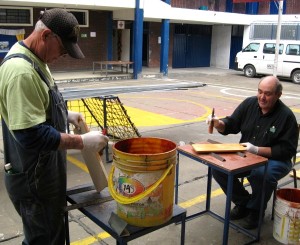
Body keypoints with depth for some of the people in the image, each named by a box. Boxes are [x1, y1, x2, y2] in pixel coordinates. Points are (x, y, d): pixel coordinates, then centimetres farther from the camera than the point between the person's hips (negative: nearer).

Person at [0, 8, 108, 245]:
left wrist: (65, 114, 8)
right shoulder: (21, 70, -28)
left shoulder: (34, 60, 5)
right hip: (33, 178, -10)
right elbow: (32, 135, -31)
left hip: (44, 171, 10)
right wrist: (82, 142, -24)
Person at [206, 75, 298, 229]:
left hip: (274, 159, -5)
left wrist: (257, 150, -26)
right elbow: (231, 125, 4)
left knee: (261, 174, -37)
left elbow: (287, 150, -16)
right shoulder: (250, 104, -3)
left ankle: (256, 210, -4)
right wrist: (219, 123, -19)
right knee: (218, 167, -16)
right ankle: (243, 202, 9)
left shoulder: (286, 116, -15)